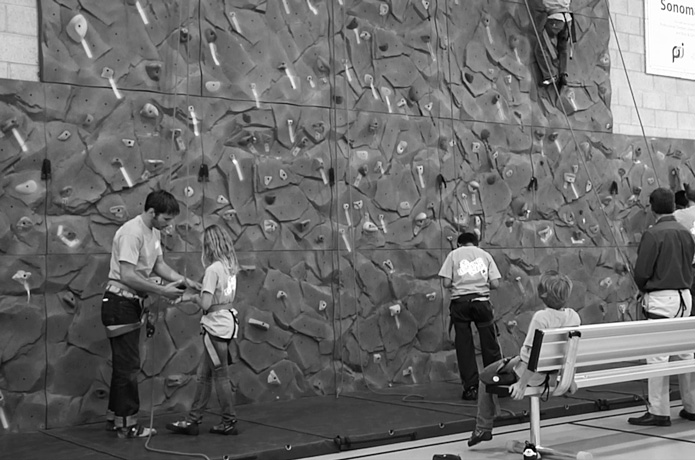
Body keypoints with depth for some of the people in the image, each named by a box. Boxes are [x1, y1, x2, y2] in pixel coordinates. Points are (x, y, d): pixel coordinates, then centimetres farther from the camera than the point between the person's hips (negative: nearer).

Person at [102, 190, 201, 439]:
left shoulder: (153, 232, 8)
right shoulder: (132, 232, -22)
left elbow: (159, 265, 16)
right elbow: (127, 276, -27)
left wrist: (184, 280, 1)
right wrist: (162, 291, -22)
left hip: (132, 303, 10)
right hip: (120, 303, -10)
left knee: (124, 364, 16)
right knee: (128, 366, -3)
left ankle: (115, 418, 26)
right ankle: (127, 424, 7)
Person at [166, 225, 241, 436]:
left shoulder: (213, 269, -17)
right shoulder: (230, 267, 7)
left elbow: (205, 303, -21)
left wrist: (192, 296, -3)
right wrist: (197, 291, 9)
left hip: (216, 326, -8)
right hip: (227, 322, 8)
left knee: (220, 374, 3)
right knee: (203, 374, 12)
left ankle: (229, 422, 13)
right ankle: (193, 420, 17)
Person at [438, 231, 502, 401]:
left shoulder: (454, 254, 7)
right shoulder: (485, 255, 11)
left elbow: (446, 283, -1)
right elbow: (495, 283, 2)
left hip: (460, 302, -1)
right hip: (481, 301, 1)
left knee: (464, 346, 4)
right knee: (489, 344, 9)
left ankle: (471, 387, 4)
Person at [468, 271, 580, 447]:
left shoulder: (541, 317, -28)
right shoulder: (574, 316, -8)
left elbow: (534, 355, -28)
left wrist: (522, 384, -20)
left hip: (534, 375, -7)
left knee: (486, 376, 15)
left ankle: (483, 428, 20)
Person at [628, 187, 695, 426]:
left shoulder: (653, 234, -12)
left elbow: (641, 271, -12)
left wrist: (644, 290, 6)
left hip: (660, 298, -7)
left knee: (658, 355, -4)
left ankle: (658, 412, -2)